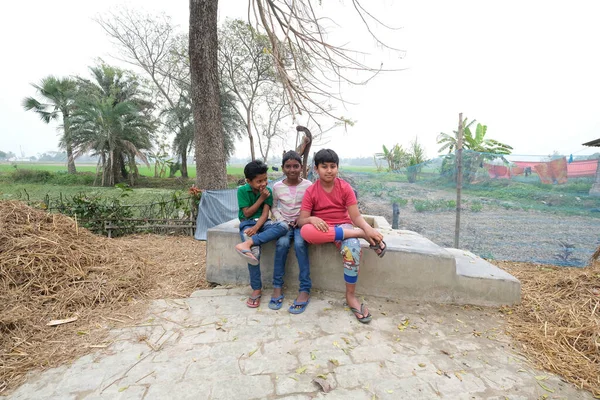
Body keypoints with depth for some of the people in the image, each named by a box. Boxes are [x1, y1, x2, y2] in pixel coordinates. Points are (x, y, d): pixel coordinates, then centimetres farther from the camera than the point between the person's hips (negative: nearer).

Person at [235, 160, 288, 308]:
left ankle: (247, 243, -42)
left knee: (283, 226, -31)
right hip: (247, 223, -2)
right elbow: (247, 213, -5)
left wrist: (256, 227, -24)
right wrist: (261, 198, -10)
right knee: (254, 252, -29)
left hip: (262, 222, 2)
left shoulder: (268, 191, 3)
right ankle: (256, 288, -13)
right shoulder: (242, 190, -3)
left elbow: (265, 214, -6)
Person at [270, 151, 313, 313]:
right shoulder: (277, 187, 0)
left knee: (299, 243, -32)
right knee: (282, 243, -30)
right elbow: (274, 208, 10)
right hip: (285, 223, 1)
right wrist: (282, 221, -5)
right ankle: (277, 287, -16)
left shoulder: (308, 185, -4)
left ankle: (305, 290, -23)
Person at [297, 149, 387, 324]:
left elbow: (356, 216, -9)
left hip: (343, 227, 0)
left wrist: (368, 228, -31)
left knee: (353, 248, -35)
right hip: (321, 229, 0)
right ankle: (360, 234, -28)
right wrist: (312, 219, -32)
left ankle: (351, 296, -13)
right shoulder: (311, 191, -4)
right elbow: (301, 221, -8)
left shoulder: (345, 187, -3)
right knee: (306, 231, -37)